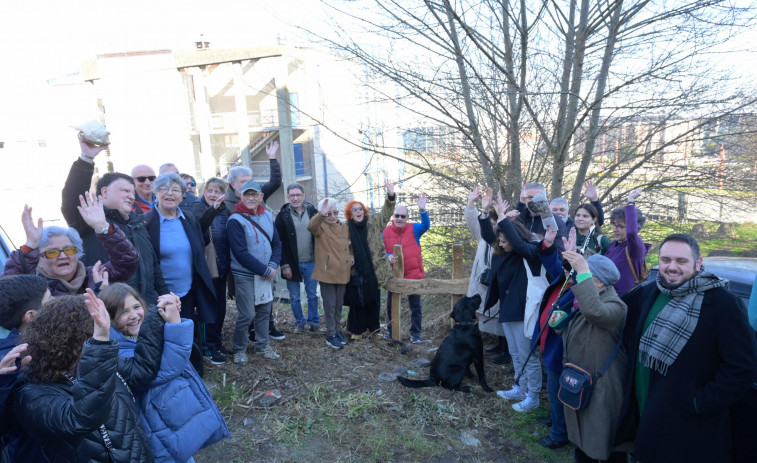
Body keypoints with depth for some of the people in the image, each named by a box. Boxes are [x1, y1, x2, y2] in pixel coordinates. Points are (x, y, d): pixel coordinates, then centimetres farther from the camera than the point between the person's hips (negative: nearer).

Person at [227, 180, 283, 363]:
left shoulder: (267, 216, 5)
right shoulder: (235, 220, -13)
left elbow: (277, 243, 9)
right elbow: (240, 253, -17)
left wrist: (273, 265, -8)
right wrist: (265, 270, -16)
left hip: (266, 274, 6)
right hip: (245, 275, -6)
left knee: (264, 311, 14)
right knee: (246, 315, -1)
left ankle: (262, 346, 31)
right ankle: (239, 350, 21)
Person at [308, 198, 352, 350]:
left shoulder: (345, 227, 9)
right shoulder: (321, 227, -8)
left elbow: (350, 245, 23)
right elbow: (311, 226, -33)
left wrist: (351, 258, 5)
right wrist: (321, 214, -51)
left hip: (342, 273, 5)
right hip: (327, 273, -5)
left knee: (339, 305, 17)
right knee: (330, 305, 3)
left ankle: (338, 330, 32)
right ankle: (331, 335, 14)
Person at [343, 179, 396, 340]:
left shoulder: (373, 222, 5)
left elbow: (386, 213, -3)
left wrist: (390, 195, -17)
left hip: (374, 270, 2)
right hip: (356, 271, -2)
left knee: (373, 299, 9)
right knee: (357, 300, 3)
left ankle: (372, 328, 24)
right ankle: (357, 330, 17)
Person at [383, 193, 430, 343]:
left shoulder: (414, 229, -4)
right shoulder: (385, 232, -2)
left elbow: (426, 225, -24)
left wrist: (422, 210, -41)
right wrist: (388, 257, -21)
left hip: (413, 274, -1)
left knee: (415, 305, 7)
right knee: (391, 305, 11)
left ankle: (415, 333, 22)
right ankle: (391, 332, 29)